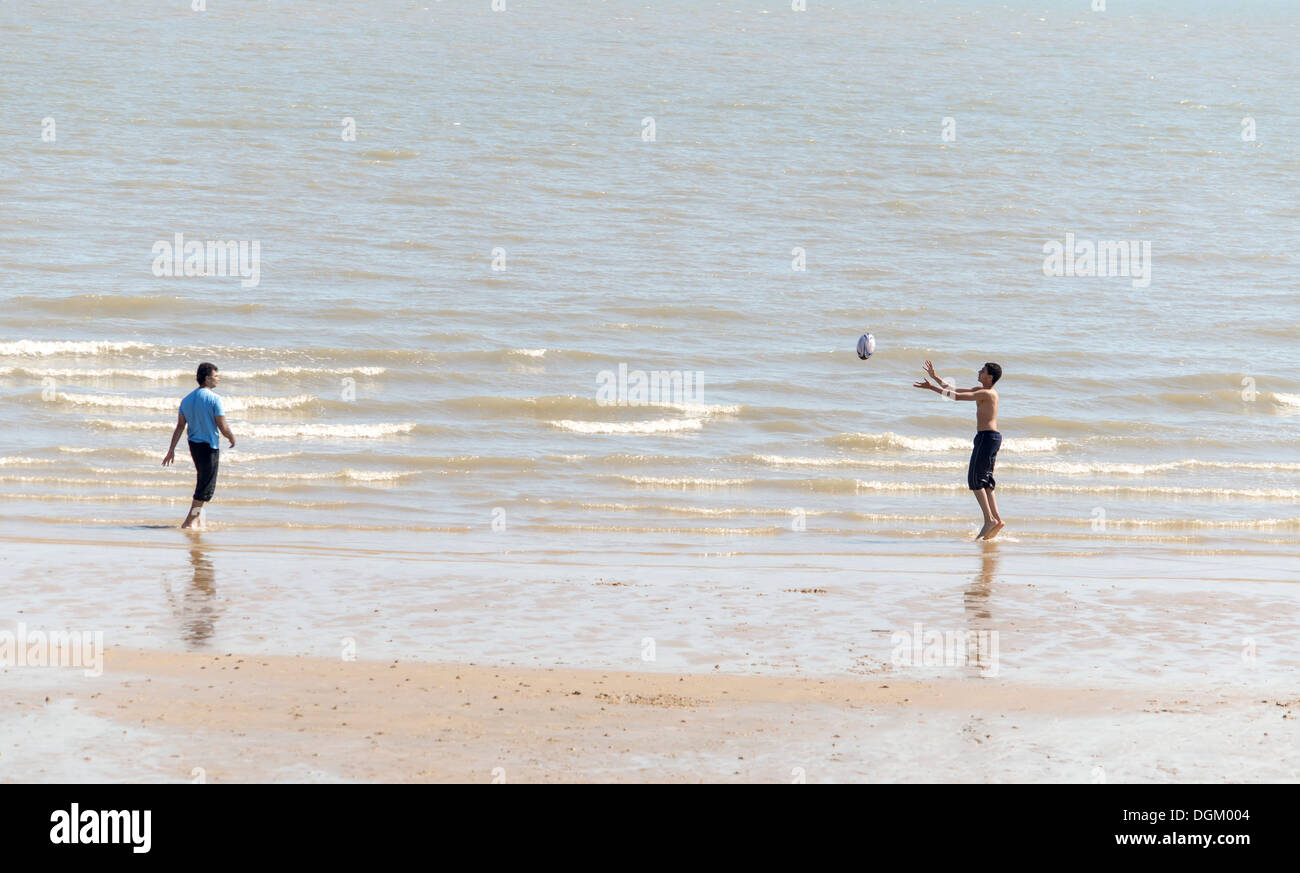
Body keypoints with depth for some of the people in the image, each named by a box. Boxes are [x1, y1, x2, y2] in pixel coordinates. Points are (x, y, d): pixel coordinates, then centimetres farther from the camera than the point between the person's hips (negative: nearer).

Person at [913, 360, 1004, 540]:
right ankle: (996, 519, 4)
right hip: (991, 437, 10)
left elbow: (957, 396, -17)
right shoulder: (981, 391, 18)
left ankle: (990, 519, -13)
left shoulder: (987, 393, -13)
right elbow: (954, 390, 24)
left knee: (975, 479, -9)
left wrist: (932, 388, -13)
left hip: (987, 437, -10)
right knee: (984, 481, 9)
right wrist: (935, 377, 22)